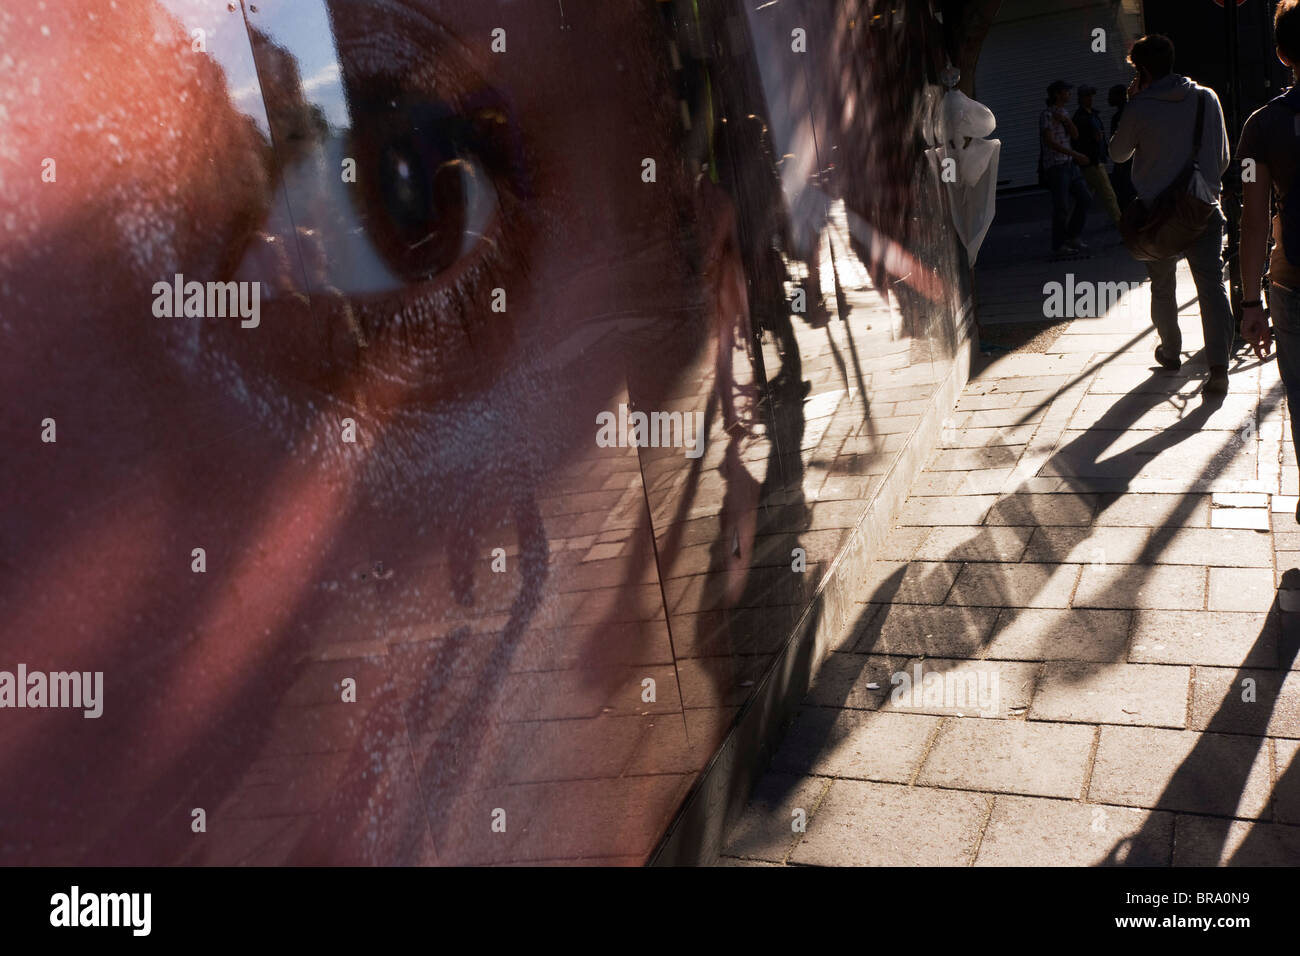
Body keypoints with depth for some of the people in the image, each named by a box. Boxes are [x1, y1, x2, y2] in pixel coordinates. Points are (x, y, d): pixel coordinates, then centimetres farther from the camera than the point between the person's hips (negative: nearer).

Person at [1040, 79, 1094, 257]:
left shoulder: (1064, 113, 16)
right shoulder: (1047, 115, -10)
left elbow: (1075, 135, 7)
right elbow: (1050, 142, -19)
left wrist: (1066, 120, -12)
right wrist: (1076, 154, -23)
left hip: (1069, 164, 9)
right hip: (1056, 166, -9)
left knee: (1085, 198, 8)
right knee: (1062, 207, -7)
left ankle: (1073, 236, 17)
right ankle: (1059, 246, 1)